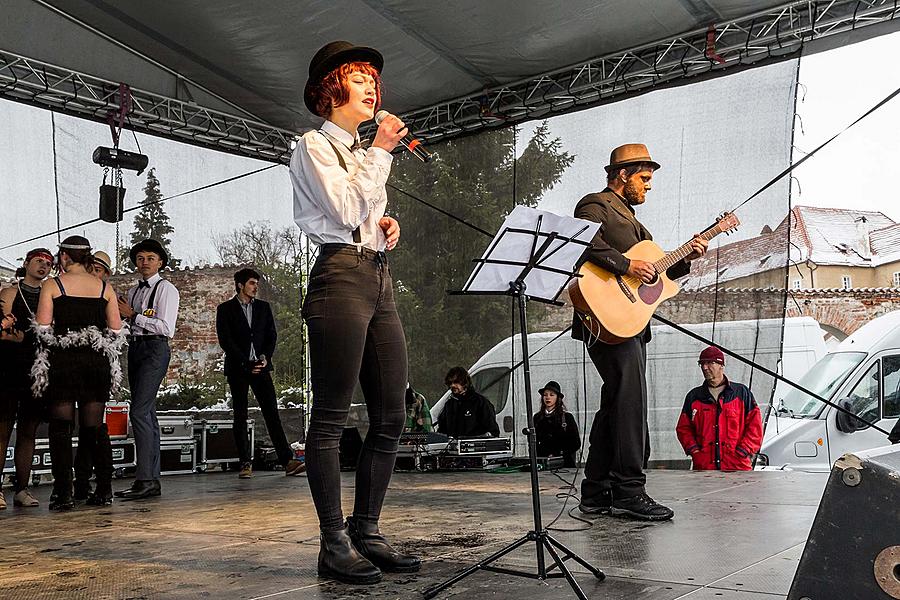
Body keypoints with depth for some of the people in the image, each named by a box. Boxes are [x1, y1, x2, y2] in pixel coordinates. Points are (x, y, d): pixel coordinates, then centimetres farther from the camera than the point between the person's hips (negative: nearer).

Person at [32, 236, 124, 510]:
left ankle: (63, 493, -1)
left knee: (61, 427, 3)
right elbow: (116, 331, 6)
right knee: (94, 427, 10)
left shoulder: (52, 286, -1)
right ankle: (104, 490, 8)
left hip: (62, 361, -3)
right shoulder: (105, 288, 7)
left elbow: (42, 329, -8)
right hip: (97, 362, 3)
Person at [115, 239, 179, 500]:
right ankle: (152, 480, 12)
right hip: (135, 349, 8)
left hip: (155, 349, -8)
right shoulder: (133, 292, 18)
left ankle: (145, 479, -15)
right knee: (147, 415, 8)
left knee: (139, 412, -16)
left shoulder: (166, 289, -4)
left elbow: (166, 327, -14)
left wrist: (133, 315, -12)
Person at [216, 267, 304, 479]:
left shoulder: (263, 307, 14)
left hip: (260, 366, 2)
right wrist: (246, 364, -11)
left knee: (272, 412, -5)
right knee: (240, 416, 1)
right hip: (237, 368, -2)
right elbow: (225, 340, -4)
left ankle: (287, 461, -11)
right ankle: (245, 463, 5)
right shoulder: (225, 309, 3)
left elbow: (272, 335, 11)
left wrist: (266, 357, -7)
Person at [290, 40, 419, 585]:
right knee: (331, 417, -6)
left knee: (391, 417, 5)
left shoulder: (362, 154, 27)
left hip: (379, 277, 9)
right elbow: (345, 210, -12)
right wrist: (380, 152, -5)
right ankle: (334, 544, -1)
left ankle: (367, 533, 13)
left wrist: (387, 225, 10)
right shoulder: (315, 146, 2)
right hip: (342, 275, -9)